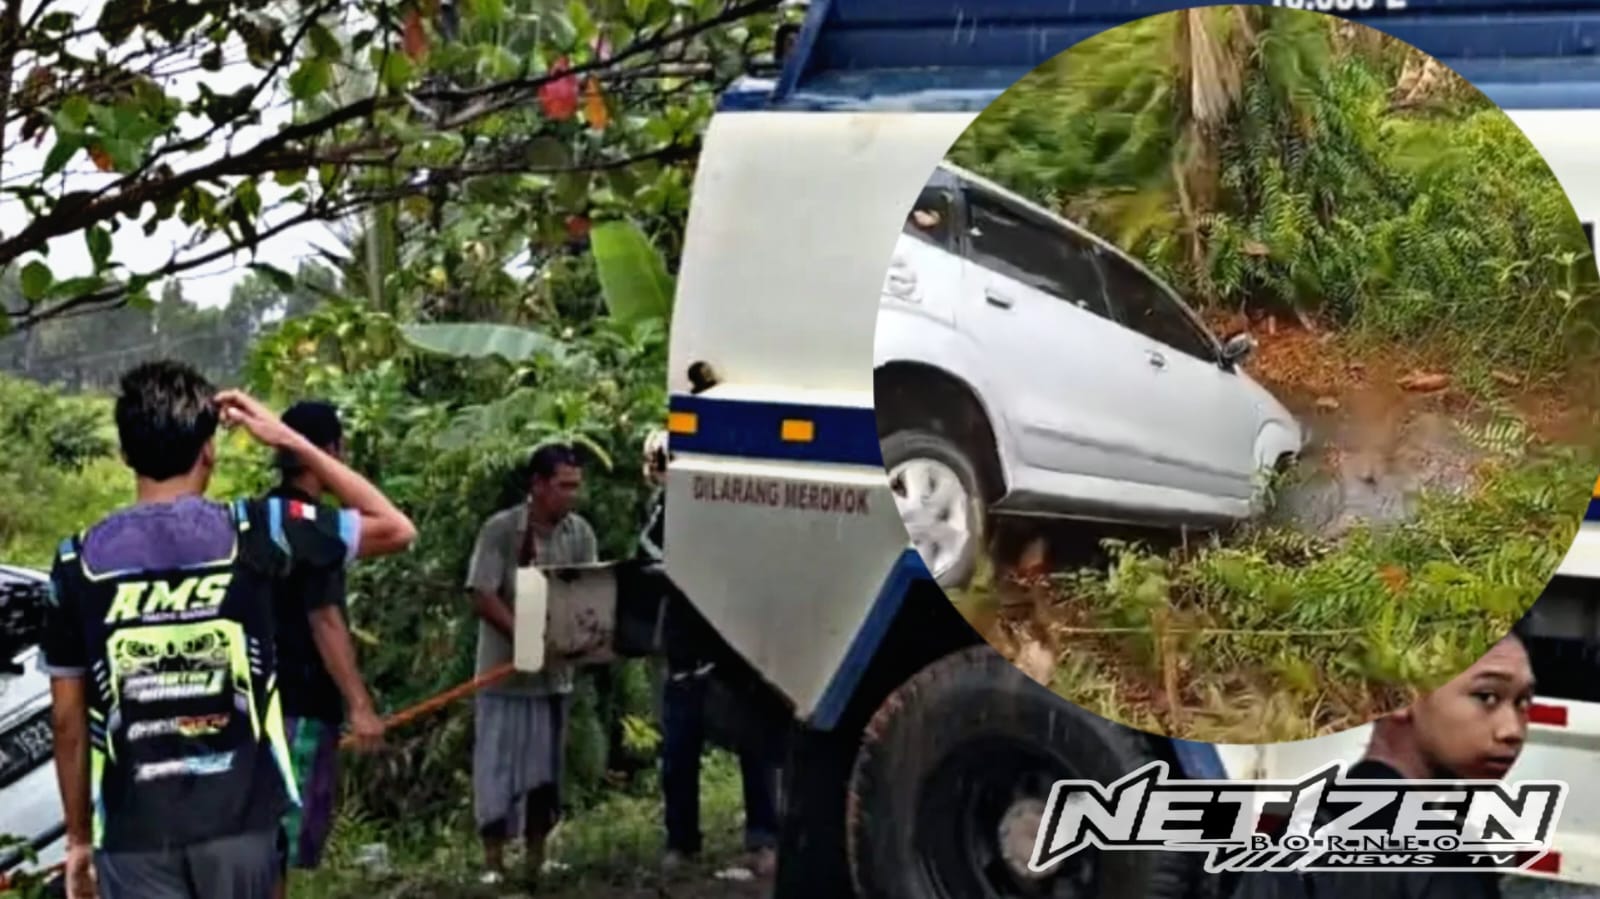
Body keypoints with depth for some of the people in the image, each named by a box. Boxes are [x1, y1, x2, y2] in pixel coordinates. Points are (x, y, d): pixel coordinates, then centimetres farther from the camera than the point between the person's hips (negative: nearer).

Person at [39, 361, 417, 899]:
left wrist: (78, 837, 14)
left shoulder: (77, 562, -2)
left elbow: (68, 720, 3)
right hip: (239, 817, 0)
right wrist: (288, 440, 4)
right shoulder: (252, 532, -7)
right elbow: (396, 529, 3)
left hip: (134, 831, 0)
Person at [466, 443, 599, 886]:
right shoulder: (500, 530, -12)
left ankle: (535, 856, 21)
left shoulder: (580, 533, -1)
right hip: (506, 669, -4)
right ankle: (493, 859, 10)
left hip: (555, 671, 4)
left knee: (545, 767, 10)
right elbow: (483, 598, -15)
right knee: (497, 765, 1)